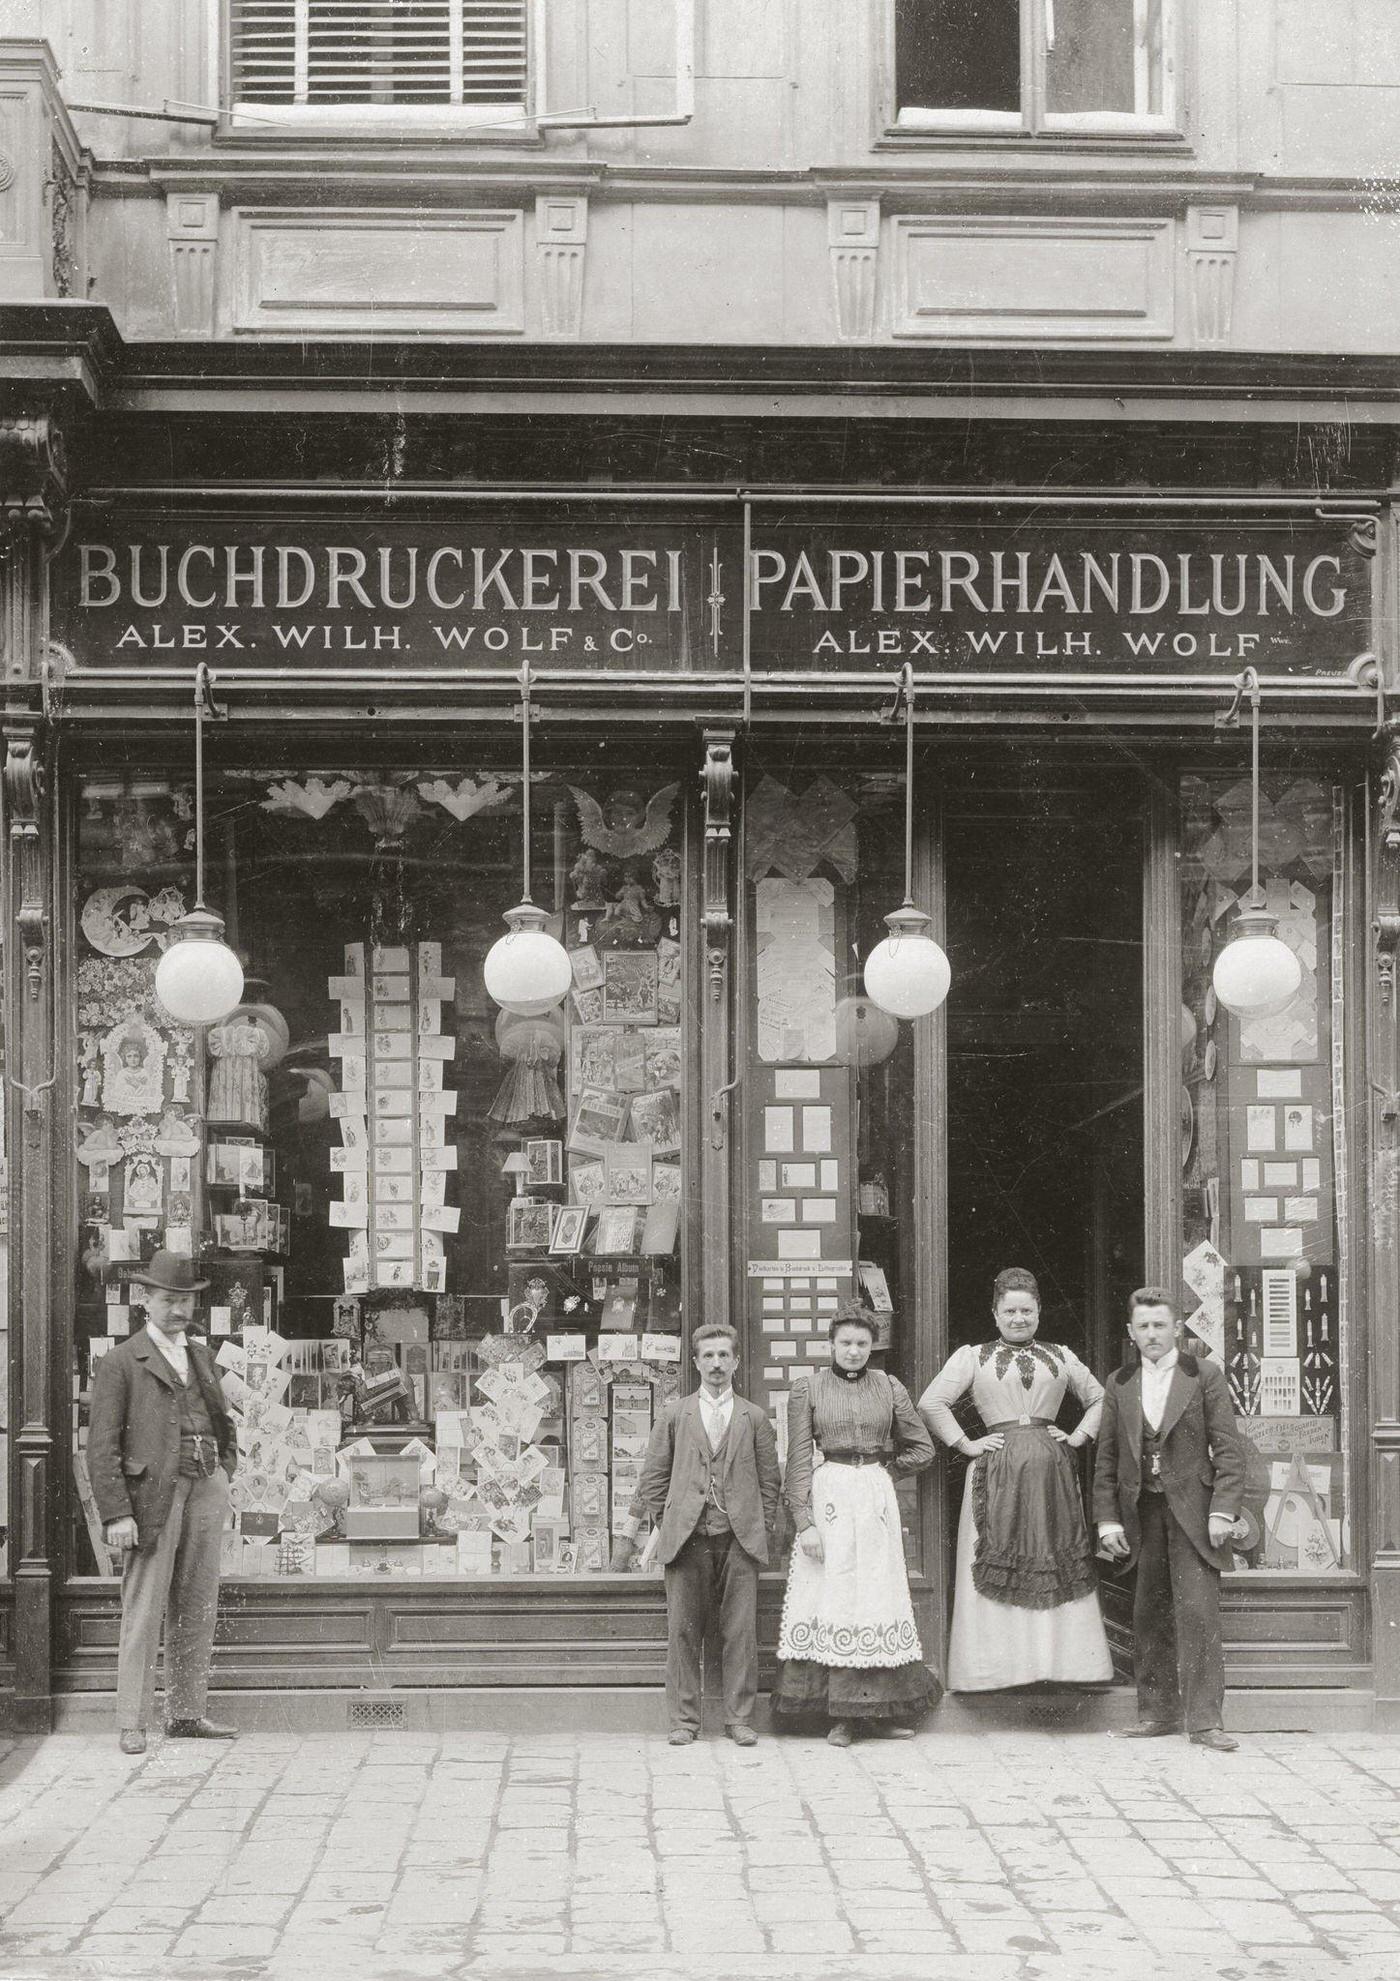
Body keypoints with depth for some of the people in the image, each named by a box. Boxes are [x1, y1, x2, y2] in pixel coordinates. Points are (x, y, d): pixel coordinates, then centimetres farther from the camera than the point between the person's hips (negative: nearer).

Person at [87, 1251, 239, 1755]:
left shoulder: (202, 1357, 18)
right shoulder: (121, 1363, -1)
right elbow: (102, 1445, -6)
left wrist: (224, 1477, 15)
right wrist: (116, 1513, -14)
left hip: (207, 1490, 6)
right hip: (153, 1494, -6)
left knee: (197, 1609, 8)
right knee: (143, 1613, -5)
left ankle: (187, 1713, 15)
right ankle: (132, 1723, -1)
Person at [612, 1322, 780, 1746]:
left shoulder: (754, 1418, 12)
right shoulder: (674, 1415, 11)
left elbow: (769, 1481, 12)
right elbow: (653, 1477, 11)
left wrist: (761, 1532, 4)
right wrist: (631, 1532, 6)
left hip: (739, 1539, 0)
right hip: (687, 1537, 0)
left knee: (741, 1633, -2)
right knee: (683, 1632, -1)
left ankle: (739, 1719, 7)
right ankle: (683, 1720, 7)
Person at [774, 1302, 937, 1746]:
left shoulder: (889, 1389, 8)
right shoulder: (807, 1390, 2)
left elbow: (921, 1449, 16)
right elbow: (798, 1460, -1)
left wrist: (882, 1469, 9)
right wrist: (804, 1522, -8)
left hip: (876, 1500, 2)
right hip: (827, 1498, -2)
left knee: (878, 1593, 2)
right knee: (832, 1598, -3)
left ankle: (880, 1709, 9)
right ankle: (840, 1715, 1)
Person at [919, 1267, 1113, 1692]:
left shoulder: (1060, 1357, 15)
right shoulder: (972, 1357, 6)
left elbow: (1099, 1399, 21)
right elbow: (931, 1403, -2)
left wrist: (1078, 1437, 8)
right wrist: (965, 1444, -6)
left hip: (1051, 1472, 2)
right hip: (998, 1473, -2)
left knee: (1057, 1561, 1)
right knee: (997, 1565, -3)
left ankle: (1063, 1661, 5)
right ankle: (999, 1663, 0)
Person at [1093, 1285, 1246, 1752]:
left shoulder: (1205, 1377, 2)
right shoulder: (1119, 1384, 11)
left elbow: (1228, 1448, -2)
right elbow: (1107, 1457, 12)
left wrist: (1223, 1509, -11)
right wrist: (1107, 1518, 4)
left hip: (1192, 1511, -3)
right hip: (1141, 1512, 3)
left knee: (1197, 1612, -9)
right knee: (1149, 1616, 6)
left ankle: (1204, 1719, -7)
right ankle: (1157, 1713, 15)